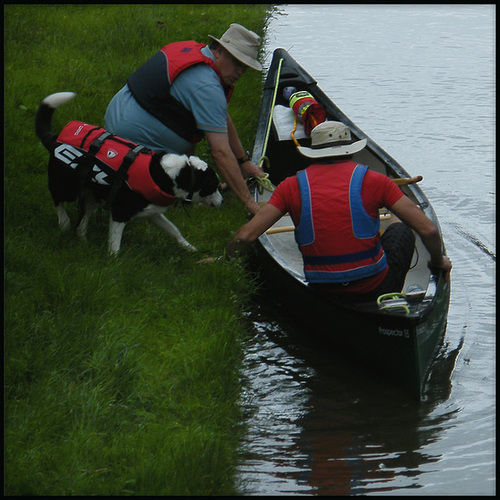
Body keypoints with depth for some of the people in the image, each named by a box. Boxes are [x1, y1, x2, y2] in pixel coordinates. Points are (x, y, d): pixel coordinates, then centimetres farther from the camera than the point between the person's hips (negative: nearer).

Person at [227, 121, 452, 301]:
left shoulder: (292, 186, -3)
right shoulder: (372, 180, -7)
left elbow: (246, 236, -9)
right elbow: (428, 230, -8)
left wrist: (231, 253, 13)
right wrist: (438, 262, 12)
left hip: (322, 292, 2)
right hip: (375, 289, -2)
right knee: (400, 229, 28)